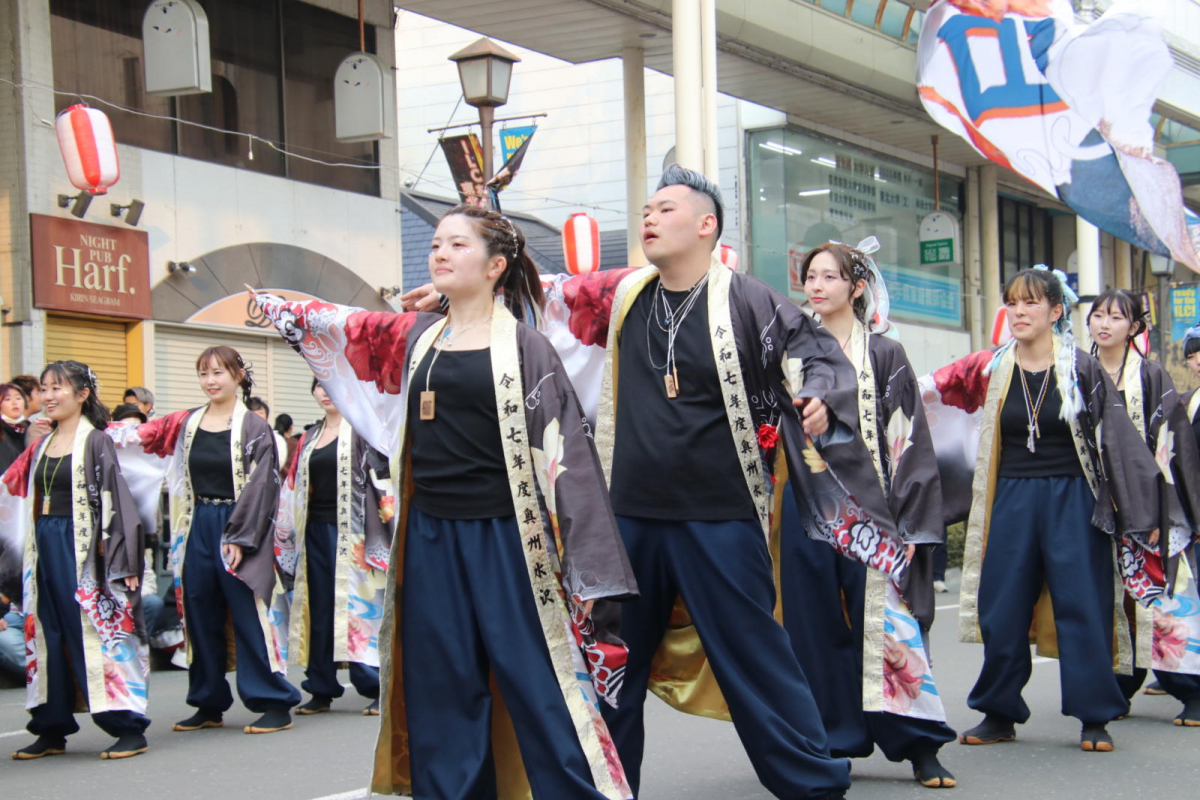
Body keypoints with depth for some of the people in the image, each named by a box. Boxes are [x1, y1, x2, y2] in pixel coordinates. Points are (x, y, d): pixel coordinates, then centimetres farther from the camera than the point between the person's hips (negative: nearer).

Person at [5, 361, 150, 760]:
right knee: (49, 635, 8)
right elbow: (12, 490, 19)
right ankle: (52, 730, 15)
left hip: (82, 547, -7)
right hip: (46, 547, 7)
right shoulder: (41, 447, 13)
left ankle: (129, 727, -3)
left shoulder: (95, 441, -6)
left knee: (97, 632, -7)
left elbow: (115, 501, -11)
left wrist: (121, 561, -16)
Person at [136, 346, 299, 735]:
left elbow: (258, 486, -9)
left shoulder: (253, 427, -5)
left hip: (237, 526, -5)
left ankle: (275, 703, 0)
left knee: (249, 614, -5)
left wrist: (239, 537, -14)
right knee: (199, 615, 8)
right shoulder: (187, 423, 9)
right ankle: (209, 705, 18)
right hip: (198, 527, 5)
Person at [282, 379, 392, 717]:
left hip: (350, 532, -6)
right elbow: (294, 489, 20)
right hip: (315, 530, 6)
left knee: (357, 606, -7)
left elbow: (383, 476, -8)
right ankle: (321, 690, 12)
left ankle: (377, 688, -1)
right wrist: (286, 536, 17)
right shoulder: (310, 439, 17)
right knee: (319, 609, 6)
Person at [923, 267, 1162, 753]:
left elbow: (1118, 440, -1)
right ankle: (1000, 715, 16)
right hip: (1013, 500, 3)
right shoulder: (991, 368, 4)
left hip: (1072, 499, -3)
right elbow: (926, 390, 5)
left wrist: (1139, 515, -2)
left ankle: (1095, 718, 7)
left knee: (1082, 605, -2)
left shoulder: (1081, 369, -2)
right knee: (1002, 608, 4)